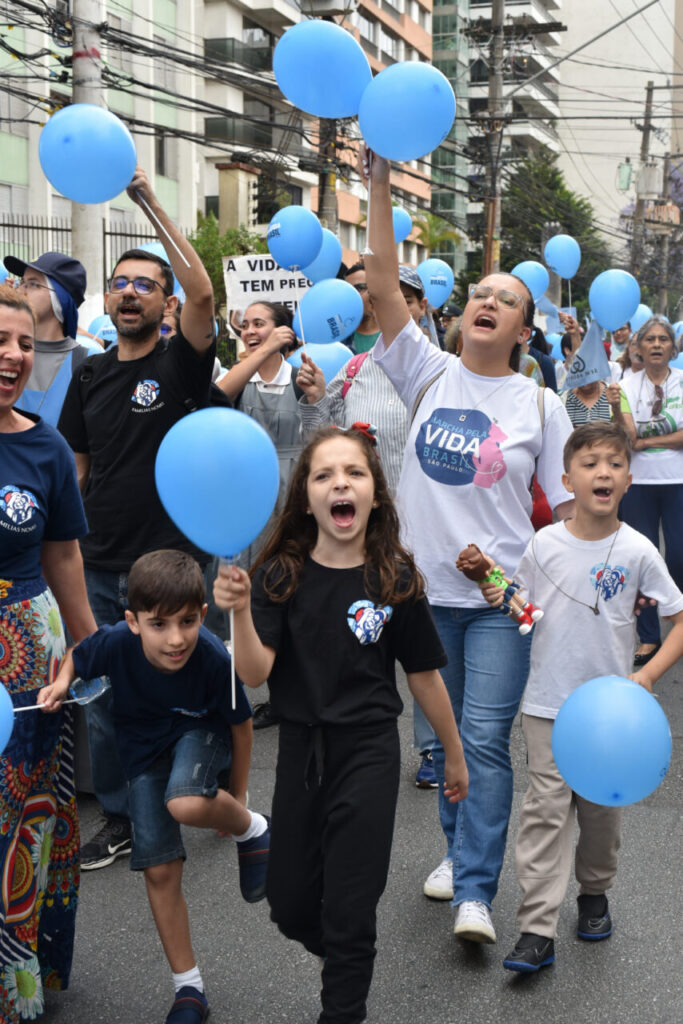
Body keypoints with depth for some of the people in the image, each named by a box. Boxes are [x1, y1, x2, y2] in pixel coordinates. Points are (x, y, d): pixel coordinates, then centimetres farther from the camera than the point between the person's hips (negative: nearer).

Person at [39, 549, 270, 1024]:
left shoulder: (214, 659, -34)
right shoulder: (116, 643, -31)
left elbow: (240, 723, -15)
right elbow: (76, 656, -4)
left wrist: (236, 798, -3)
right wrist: (61, 684, -27)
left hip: (201, 733, -3)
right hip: (145, 744, 3)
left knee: (185, 804, -37)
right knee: (160, 871, 1)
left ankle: (253, 830, -1)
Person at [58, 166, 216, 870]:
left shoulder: (181, 364, -5)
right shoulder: (90, 375, 11)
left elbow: (202, 294, -24)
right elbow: (76, 468, 17)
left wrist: (148, 201, -23)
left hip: (167, 562, -5)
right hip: (98, 566, 5)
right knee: (102, 700, 11)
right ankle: (119, 820, 25)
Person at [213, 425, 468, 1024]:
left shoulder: (396, 581, -7)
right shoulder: (281, 576, -6)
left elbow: (424, 676, 2)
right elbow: (255, 674, -14)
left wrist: (456, 757, 11)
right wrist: (240, 611, -31)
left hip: (368, 755, -2)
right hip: (301, 750, 2)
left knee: (349, 913, 1)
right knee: (290, 906, 14)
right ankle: (345, 962, 45)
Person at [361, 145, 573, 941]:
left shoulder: (539, 404, 0)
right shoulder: (427, 374, 2)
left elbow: (568, 505, 1)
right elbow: (382, 282, -8)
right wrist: (380, 179, -14)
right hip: (426, 587, 2)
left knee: (485, 738, -7)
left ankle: (476, 892, 0)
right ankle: (459, 850, 33)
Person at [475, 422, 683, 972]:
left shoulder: (637, 551, -8)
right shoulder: (545, 544, -5)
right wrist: (499, 599, -13)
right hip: (547, 702, 0)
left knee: (602, 808, 13)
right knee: (546, 808, -4)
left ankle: (594, 893, 39)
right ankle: (537, 930, -2)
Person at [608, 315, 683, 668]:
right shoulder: (628, 386, 2)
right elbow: (627, 436, -10)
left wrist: (645, 441, -10)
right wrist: (616, 407, -26)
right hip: (639, 483, 1)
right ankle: (648, 637, 13)